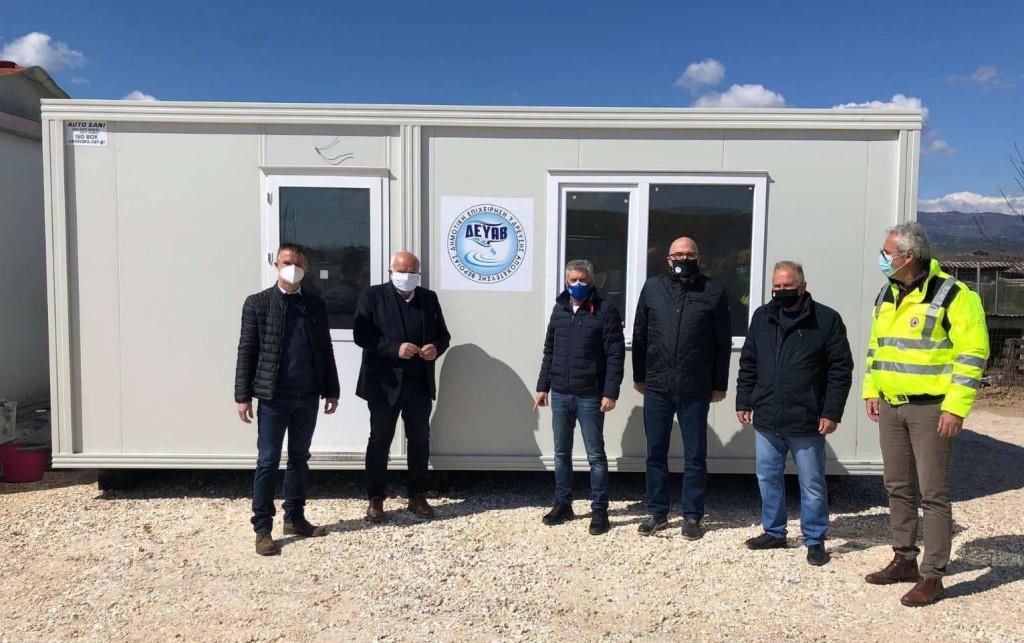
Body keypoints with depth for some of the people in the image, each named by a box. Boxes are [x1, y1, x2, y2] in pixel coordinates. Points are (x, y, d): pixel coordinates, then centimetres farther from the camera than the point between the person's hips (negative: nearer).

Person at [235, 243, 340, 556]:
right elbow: (246, 351, -3)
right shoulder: (258, 303, -1)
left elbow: (325, 350, 11)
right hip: (273, 396, -4)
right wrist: (243, 396, -7)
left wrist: (331, 390, 9)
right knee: (268, 462, 1)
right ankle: (262, 528, 10)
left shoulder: (315, 304, 9)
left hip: (307, 396, 4)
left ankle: (295, 518, 25)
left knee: (299, 459, 13)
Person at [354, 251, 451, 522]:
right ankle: (375, 499, 18)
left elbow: (443, 334, 11)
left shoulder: (429, 298, 9)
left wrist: (436, 348, -12)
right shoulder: (372, 296, -2)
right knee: (380, 441, 7)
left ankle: (417, 497, 23)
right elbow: (361, 335, -11)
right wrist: (395, 348, -22)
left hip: (420, 383, 4)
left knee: (420, 441, 10)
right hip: (384, 383, -3)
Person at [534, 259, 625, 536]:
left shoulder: (605, 311, -7)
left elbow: (615, 355, -10)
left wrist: (610, 392, -16)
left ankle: (599, 510, 14)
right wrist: (543, 386, 11)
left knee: (595, 455, 4)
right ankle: (563, 504, 27)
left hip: (590, 396, -5)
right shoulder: (559, 310, 10)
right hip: (559, 394, 5)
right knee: (561, 453, 14)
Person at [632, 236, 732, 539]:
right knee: (656, 453, 10)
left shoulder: (714, 292, 0)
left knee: (695, 456, 8)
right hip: (657, 387, 2)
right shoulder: (652, 288, 5)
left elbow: (723, 343, 1)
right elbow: (639, 335, 9)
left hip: (696, 390, -2)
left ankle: (692, 516, 20)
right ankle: (657, 513, 23)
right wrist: (639, 376, 8)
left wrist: (719, 385, 0)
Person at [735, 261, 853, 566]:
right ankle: (774, 532, 31)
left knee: (812, 484, 7)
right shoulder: (761, 317, 7)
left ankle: (815, 540, 22)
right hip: (766, 420, 5)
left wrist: (832, 412, -11)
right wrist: (743, 402, 8)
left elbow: (841, 370, -6)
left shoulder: (827, 319, -6)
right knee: (768, 479, 15)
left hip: (807, 423, -4)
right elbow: (747, 365, 13)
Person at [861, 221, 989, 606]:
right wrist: (871, 391, 15)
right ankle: (905, 560, 28)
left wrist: (956, 406, -18)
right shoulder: (888, 295, 11)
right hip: (891, 406, 7)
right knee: (898, 487, 15)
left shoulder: (952, 295, -12)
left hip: (930, 408, -7)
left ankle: (932, 576, 9)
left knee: (933, 493, -1)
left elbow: (972, 353, -14)